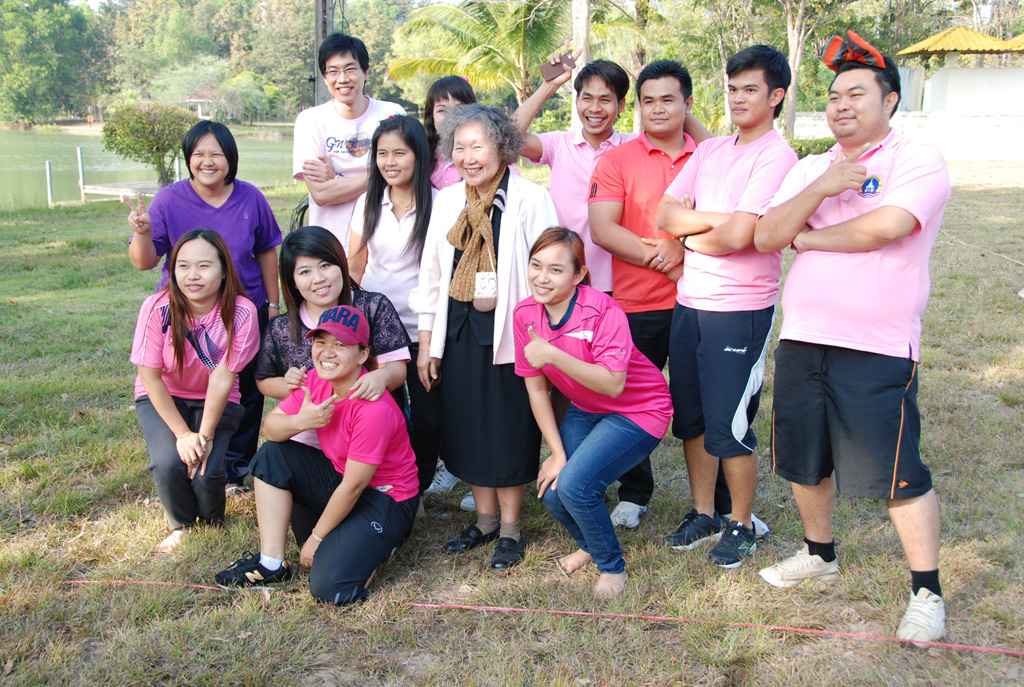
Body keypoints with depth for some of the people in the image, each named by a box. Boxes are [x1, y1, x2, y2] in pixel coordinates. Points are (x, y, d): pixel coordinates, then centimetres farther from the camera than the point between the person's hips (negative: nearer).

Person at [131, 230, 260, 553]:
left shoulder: (241, 313, -23)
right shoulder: (158, 308, -22)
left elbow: (222, 378, -21)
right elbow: (150, 376, -16)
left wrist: (205, 435, -22)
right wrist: (183, 434, -20)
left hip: (215, 402, 0)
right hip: (162, 398, 0)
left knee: (207, 471, -21)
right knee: (168, 463, -25)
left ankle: (213, 526, 15)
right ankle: (182, 526, 9)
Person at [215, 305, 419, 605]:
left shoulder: (375, 409, -29)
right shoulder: (316, 380, -5)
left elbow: (353, 486, -23)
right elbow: (270, 427, -2)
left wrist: (316, 538, -13)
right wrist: (300, 421, -25)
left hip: (384, 499, -8)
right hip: (340, 479, 8)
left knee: (329, 587, -24)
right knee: (272, 454, -3)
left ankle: (376, 545, 9)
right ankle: (271, 563, 1)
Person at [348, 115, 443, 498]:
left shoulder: (437, 204, -5)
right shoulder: (369, 202, 6)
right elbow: (354, 268, 11)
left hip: (419, 330, -2)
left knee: (427, 419, -2)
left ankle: (415, 492, 21)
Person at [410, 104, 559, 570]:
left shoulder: (530, 199, -8)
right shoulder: (447, 200, 9)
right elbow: (432, 273, 12)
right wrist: (426, 341, 11)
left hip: (509, 330, -5)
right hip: (459, 329, 5)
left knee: (509, 428, 3)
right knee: (466, 426, 12)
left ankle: (510, 528, 20)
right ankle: (485, 520, 30)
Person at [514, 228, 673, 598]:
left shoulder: (602, 310, -27)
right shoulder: (526, 314, -10)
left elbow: (613, 384, -34)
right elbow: (536, 389, -5)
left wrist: (553, 354, -40)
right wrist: (558, 453, -8)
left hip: (637, 411, -6)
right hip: (585, 409, 6)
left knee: (575, 486, -22)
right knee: (551, 491, -8)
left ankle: (613, 567, 6)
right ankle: (589, 544, 27)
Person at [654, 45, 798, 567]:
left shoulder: (776, 158, -10)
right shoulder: (710, 151, 12)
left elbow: (738, 237, -20)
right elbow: (665, 215, 3)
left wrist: (689, 236, -2)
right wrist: (718, 218, -12)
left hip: (740, 310, -7)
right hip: (689, 303, 7)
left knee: (729, 426, 0)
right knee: (690, 417, 14)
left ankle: (741, 526, 20)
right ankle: (703, 514, 31)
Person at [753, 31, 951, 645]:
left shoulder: (919, 161, -4)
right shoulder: (810, 169, 14)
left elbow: (882, 227, -22)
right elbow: (766, 235, 2)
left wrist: (808, 238, -6)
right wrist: (822, 189, -11)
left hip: (877, 351, -6)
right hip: (801, 341, 6)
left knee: (896, 474, -2)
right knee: (805, 461, 17)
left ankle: (927, 592, 15)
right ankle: (820, 554, 39)